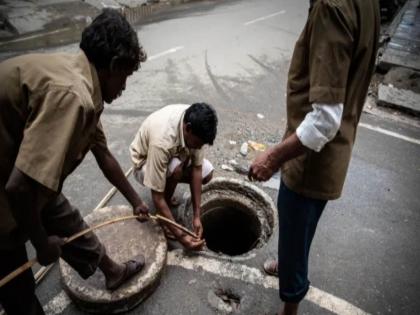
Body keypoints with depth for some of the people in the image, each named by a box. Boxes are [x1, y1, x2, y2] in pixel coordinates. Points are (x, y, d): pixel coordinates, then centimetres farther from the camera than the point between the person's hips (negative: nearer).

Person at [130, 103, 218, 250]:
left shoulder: (195, 122, -25)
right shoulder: (161, 141, -43)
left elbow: (196, 169, -20)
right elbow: (157, 197, -37)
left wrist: (197, 216, -21)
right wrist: (180, 235, -34)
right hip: (145, 163, -6)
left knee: (207, 173, -9)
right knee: (176, 169, -36)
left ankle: (167, 188, 14)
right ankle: (163, 217, -9)